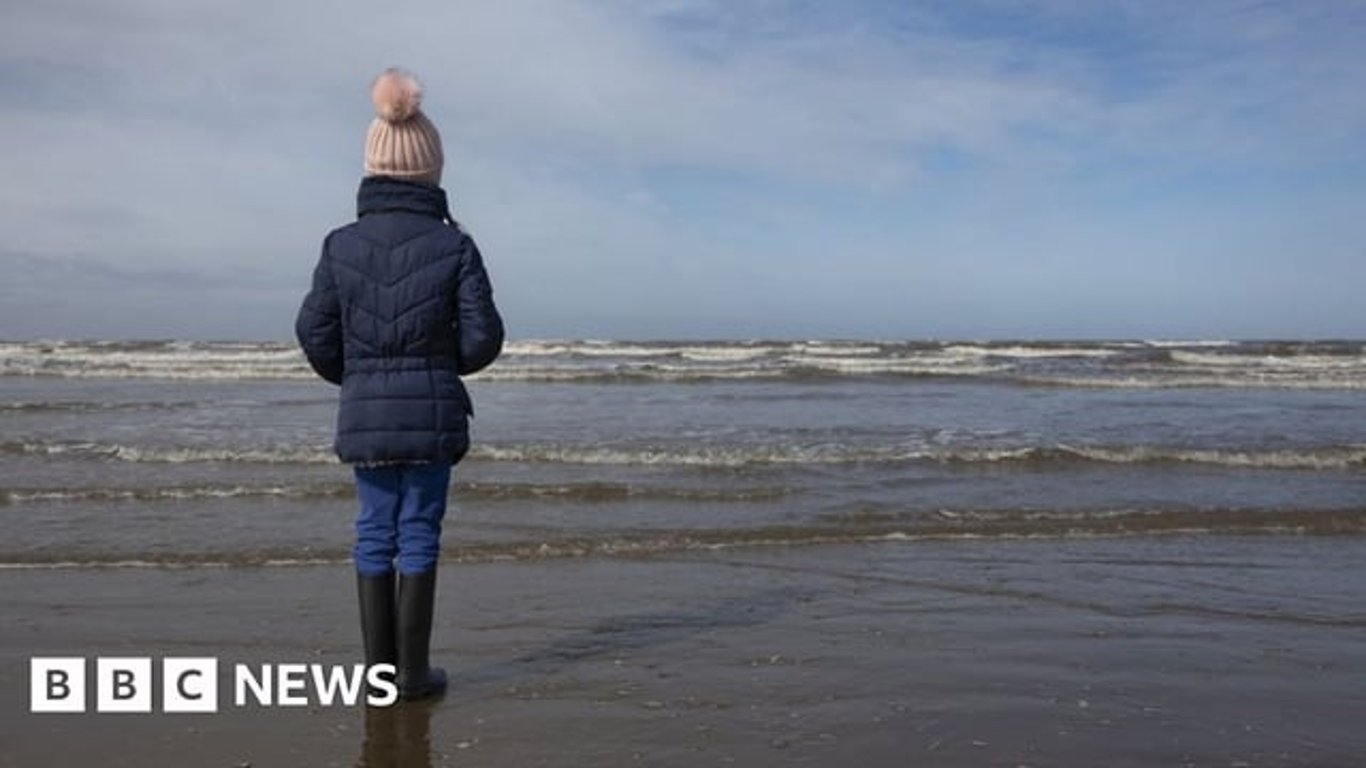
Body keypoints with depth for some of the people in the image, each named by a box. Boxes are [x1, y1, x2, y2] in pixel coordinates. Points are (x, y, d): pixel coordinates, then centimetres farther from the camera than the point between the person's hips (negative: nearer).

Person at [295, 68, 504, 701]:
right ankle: (413, 672, 11)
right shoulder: (454, 244, -7)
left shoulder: (341, 244, -1)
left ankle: (379, 668, 18)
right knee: (419, 535, 5)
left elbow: (314, 331, 0)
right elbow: (483, 337, -8)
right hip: (432, 411, -2)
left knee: (374, 535, 11)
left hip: (364, 413, 2)